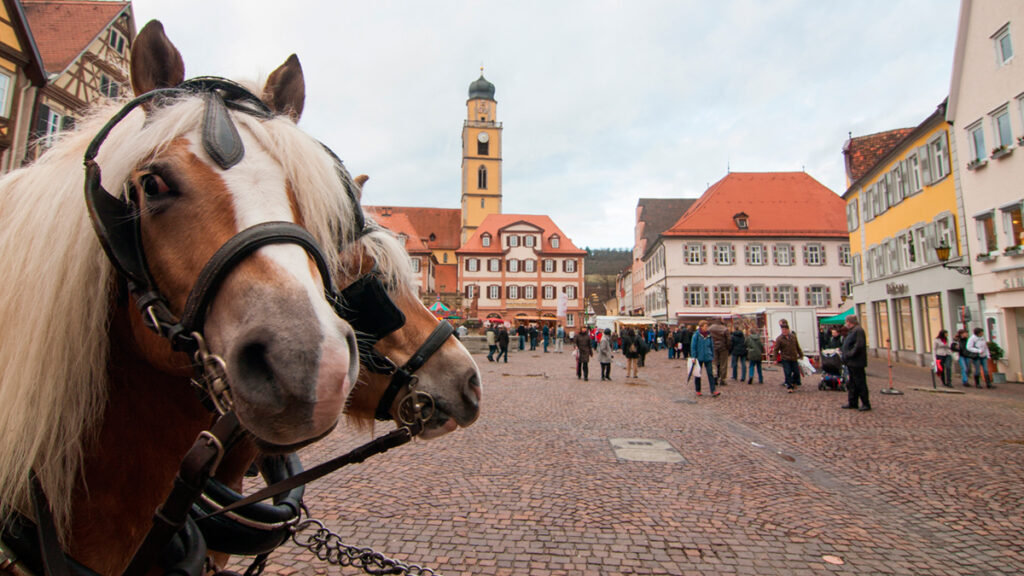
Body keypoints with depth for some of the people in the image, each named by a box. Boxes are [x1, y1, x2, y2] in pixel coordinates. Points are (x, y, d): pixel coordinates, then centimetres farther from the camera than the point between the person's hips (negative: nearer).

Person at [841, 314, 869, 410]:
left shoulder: (858, 330, -15)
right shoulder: (851, 331, 17)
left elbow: (859, 345, -24)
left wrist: (850, 355, -20)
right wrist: (845, 356, 13)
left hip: (856, 363, -11)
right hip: (852, 362, 11)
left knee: (860, 383, -3)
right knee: (853, 384, 15)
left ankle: (866, 404, 4)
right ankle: (852, 403, 21)